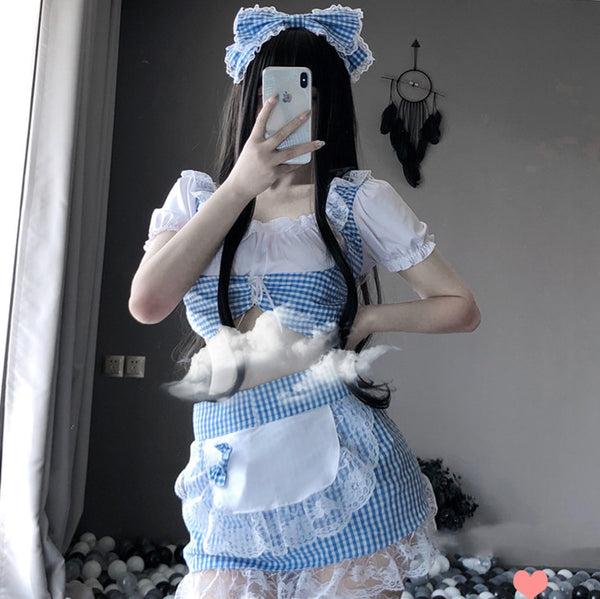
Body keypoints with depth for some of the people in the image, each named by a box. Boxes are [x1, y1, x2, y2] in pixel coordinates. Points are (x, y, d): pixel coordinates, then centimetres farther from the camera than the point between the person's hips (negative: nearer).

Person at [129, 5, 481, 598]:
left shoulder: (359, 200, 0)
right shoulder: (195, 197, 7)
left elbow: (460, 307, 5)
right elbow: (147, 303, -11)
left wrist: (364, 318, -9)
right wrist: (239, 185, -11)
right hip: (234, 481, 2)